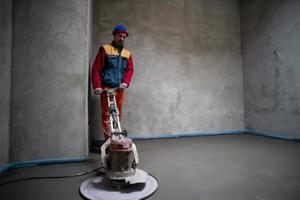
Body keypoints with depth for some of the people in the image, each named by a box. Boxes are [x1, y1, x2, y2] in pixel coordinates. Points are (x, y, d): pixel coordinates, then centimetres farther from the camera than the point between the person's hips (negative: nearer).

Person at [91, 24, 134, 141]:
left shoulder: (127, 54, 16)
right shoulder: (105, 49, 4)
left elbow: (130, 70, 10)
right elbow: (96, 68, -2)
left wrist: (126, 82, -9)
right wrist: (97, 86, -12)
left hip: (120, 89, 4)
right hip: (107, 88, -4)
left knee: (118, 115, 10)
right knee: (107, 115, -4)